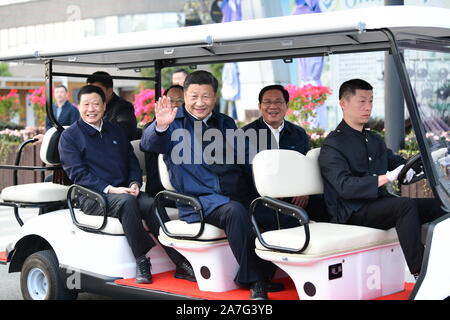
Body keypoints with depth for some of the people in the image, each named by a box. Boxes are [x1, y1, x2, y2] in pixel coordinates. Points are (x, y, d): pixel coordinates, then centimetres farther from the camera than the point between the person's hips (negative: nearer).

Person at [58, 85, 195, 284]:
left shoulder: (116, 131, 21)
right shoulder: (69, 136, 3)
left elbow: (132, 161, 18)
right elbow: (77, 173, -7)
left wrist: (134, 184, -4)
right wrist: (109, 189, -18)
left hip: (124, 191, 4)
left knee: (151, 204, -27)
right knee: (126, 201, -36)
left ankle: (180, 262, -28)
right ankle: (141, 261, -29)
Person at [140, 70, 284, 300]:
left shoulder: (226, 124, 21)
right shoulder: (175, 122, 8)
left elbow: (240, 163, 15)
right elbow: (149, 144, -12)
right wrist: (160, 126, -34)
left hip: (235, 195, 4)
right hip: (197, 201, -4)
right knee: (235, 211, -34)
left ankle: (265, 275, -8)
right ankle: (254, 281, -24)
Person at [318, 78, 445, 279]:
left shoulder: (375, 140, 22)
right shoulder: (332, 145, -6)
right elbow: (345, 186, -19)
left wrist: (409, 167, -1)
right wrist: (385, 178, -29)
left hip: (380, 205, 8)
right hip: (353, 213, -8)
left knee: (436, 205, -11)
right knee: (407, 205, -31)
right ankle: (420, 274, -33)